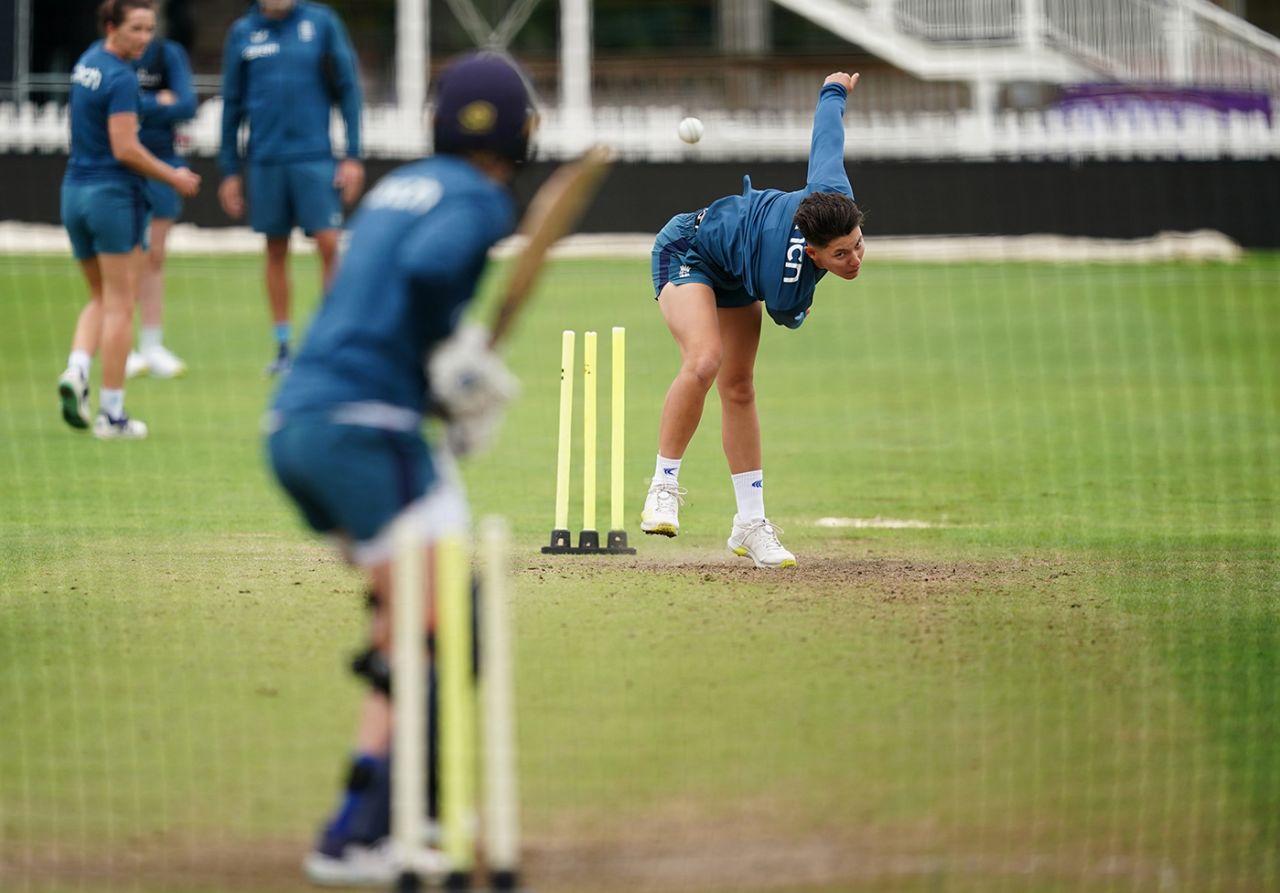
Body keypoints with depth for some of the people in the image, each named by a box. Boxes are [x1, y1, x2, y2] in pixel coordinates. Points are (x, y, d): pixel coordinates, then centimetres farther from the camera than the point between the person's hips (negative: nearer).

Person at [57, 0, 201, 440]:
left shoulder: (88, 61, 10)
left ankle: (76, 371, -7)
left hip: (75, 190, 8)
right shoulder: (121, 78, -17)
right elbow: (125, 149, -20)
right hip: (115, 195, -8)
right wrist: (174, 177, -9)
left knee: (101, 299, 18)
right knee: (119, 306, 0)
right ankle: (111, 413, 0)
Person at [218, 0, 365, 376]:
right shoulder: (243, 32, 6)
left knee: (329, 245, -8)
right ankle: (283, 347, 15)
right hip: (265, 159, 2)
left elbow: (348, 90, 3)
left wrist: (353, 157, -3)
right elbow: (232, 105, 11)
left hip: (314, 157, -2)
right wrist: (229, 171, 9)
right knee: (276, 251, 7)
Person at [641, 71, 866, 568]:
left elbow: (827, 138, -10)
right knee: (704, 360, -32)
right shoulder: (786, 280, -40)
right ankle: (663, 488, -20)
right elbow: (787, 316, -14)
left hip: (732, 276, 8)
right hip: (686, 252, -8)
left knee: (738, 389, 8)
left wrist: (835, 92, 10)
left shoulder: (835, 197, -28)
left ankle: (750, 524, 10)